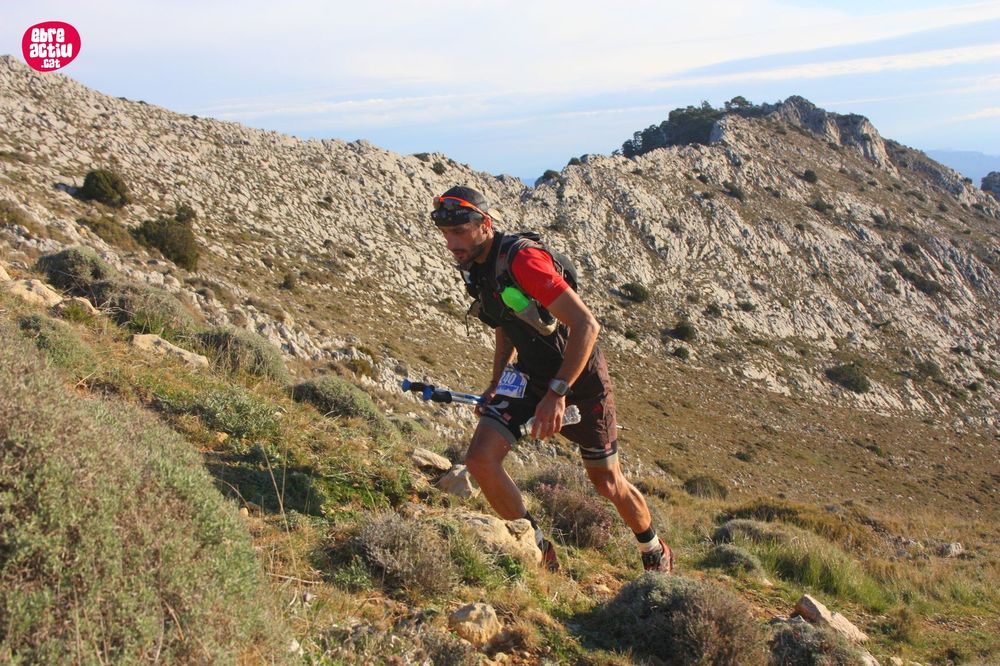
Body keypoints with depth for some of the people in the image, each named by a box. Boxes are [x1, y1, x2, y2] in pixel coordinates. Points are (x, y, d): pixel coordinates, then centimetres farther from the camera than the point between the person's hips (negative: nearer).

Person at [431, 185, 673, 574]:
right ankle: (539, 552, 4)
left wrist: (557, 394, -36)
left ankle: (655, 553, 37)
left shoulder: (522, 259, -28)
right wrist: (495, 386, 13)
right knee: (480, 459, -14)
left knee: (607, 483, 7)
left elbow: (587, 326, -33)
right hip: (530, 375, 7)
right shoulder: (474, 268, -1)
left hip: (580, 376, -7)